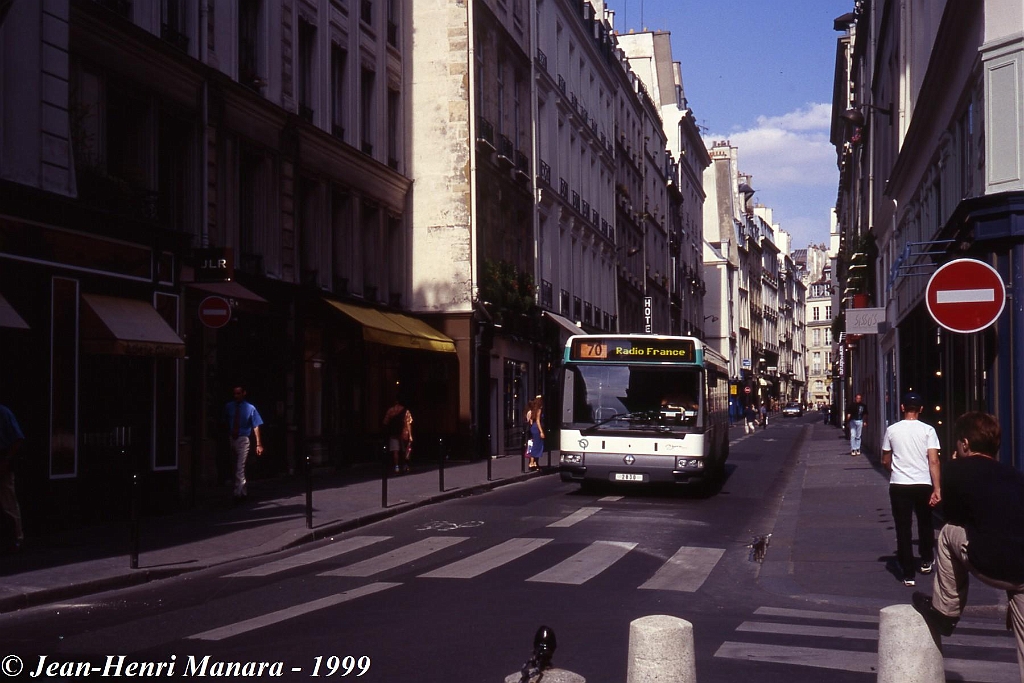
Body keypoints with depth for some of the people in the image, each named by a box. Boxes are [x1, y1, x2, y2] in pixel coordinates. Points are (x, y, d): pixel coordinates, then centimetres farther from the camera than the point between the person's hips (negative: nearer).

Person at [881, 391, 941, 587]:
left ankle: (908, 574, 2)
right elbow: (933, 462, -11)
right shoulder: (928, 430, -3)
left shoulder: (892, 430, 1)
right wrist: (937, 489, -9)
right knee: (925, 525, 23)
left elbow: (885, 462, 10)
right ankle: (926, 561, 38)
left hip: (898, 486, 0)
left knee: (903, 530, 3)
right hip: (923, 485, 0)